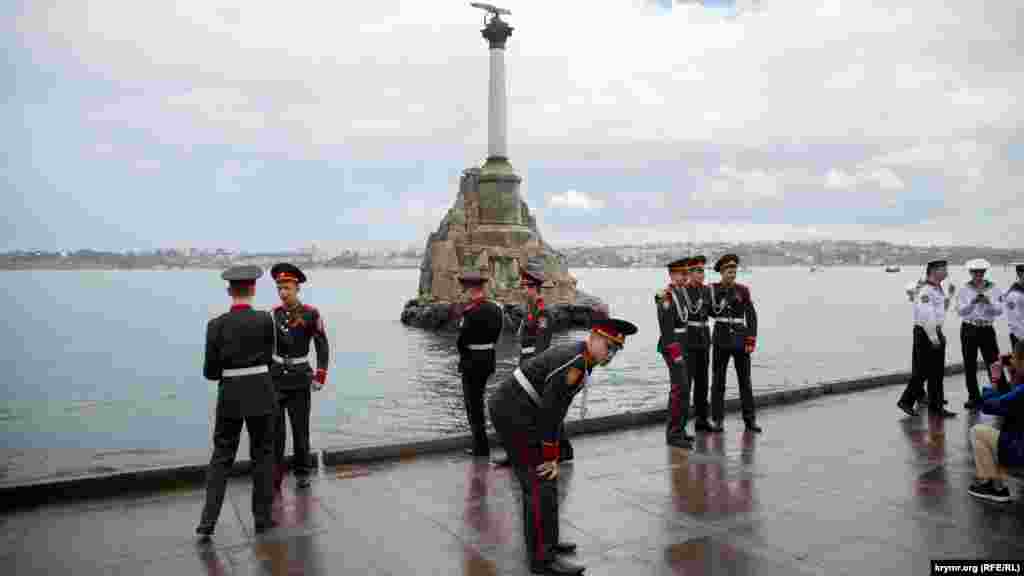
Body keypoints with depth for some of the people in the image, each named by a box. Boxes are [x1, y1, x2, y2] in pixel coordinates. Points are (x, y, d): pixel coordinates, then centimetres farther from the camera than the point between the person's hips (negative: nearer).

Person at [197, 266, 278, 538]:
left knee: (221, 457, 13)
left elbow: (210, 370, -3)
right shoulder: (265, 319, -8)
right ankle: (262, 517, 17)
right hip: (261, 394, -1)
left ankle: (208, 521, 8)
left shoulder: (216, 325, -6)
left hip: (230, 395, 1)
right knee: (262, 455, 12)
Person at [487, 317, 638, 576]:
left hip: (510, 409, 10)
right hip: (514, 414, -10)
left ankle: (546, 541, 31)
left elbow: (557, 409, 13)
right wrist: (550, 456, -11)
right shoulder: (574, 364, -21)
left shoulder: (580, 359, 10)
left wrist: (551, 454, 9)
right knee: (541, 483, -5)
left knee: (540, 478, 19)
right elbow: (549, 411, -21)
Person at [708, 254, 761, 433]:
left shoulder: (743, 290, 2)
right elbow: (712, 312, 8)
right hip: (720, 340, 0)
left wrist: (751, 340, -9)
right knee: (718, 381, 1)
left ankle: (750, 420, 13)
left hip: (740, 340, 0)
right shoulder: (712, 289, 2)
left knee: (745, 381, 3)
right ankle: (718, 420, 9)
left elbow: (751, 316, -1)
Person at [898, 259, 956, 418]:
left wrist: (949, 295, 17)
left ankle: (936, 405, 21)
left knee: (937, 372, 13)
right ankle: (906, 401, 6)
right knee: (922, 371, -5)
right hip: (925, 334, -9)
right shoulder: (926, 291, -17)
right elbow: (926, 316, -24)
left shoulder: (938, 290, 13)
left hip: (936, 333, 9)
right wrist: (933, 338, -22)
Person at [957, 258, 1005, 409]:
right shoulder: (965, 289, 2)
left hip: (987, 330, 0)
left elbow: (999, 310, -2)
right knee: (970, 365, 4)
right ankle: (974, 397, 14)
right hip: (969, 330, 0)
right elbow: (960, 310, -6)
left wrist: (989, 302, -20)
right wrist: (972, 302, -22)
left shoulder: (993, 288, 4)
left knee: (994, 362, -4)